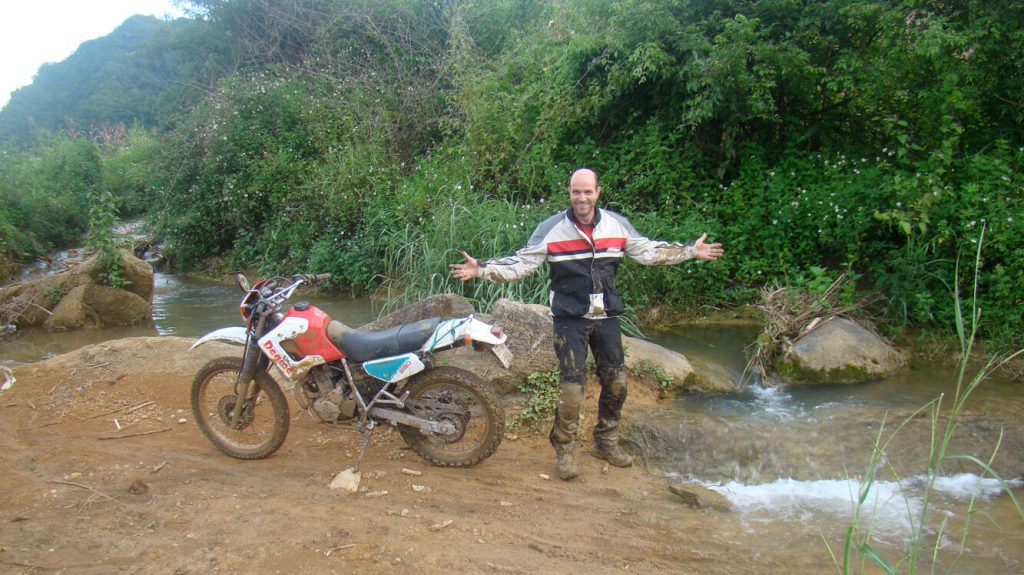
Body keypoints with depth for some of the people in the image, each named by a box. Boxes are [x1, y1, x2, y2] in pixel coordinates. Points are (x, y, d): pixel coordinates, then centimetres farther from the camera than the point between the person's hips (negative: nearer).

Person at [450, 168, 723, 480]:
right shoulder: (551, 228, -9)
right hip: (570, 319, -4)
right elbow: (521, 263, -10)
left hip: (607, 317, 4)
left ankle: (606, 442, 33)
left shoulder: (617, 224, 2)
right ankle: (564, 451, 12)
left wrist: (691, 251, 11)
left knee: (616, 382, 12)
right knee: (571, 387, -8)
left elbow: (647, 252, 12)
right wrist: (481, 269, -22)